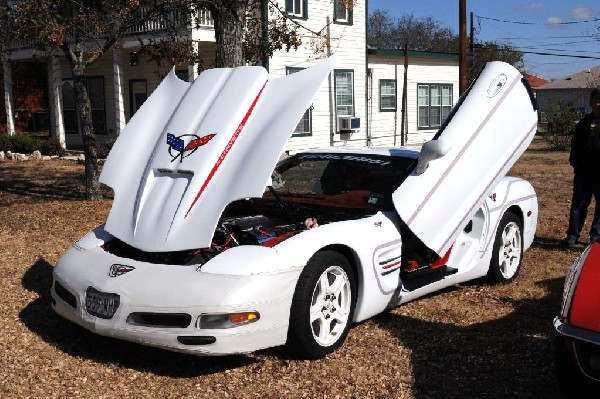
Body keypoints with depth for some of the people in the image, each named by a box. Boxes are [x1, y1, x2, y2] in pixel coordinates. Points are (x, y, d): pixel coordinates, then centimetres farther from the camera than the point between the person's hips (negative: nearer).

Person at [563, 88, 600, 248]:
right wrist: (575, 163, -1)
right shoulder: (585, 123, 8)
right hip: (584, 172, 0)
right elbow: (575, 145, 10)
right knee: (579, 204, 4)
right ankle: (573, 235, 9)